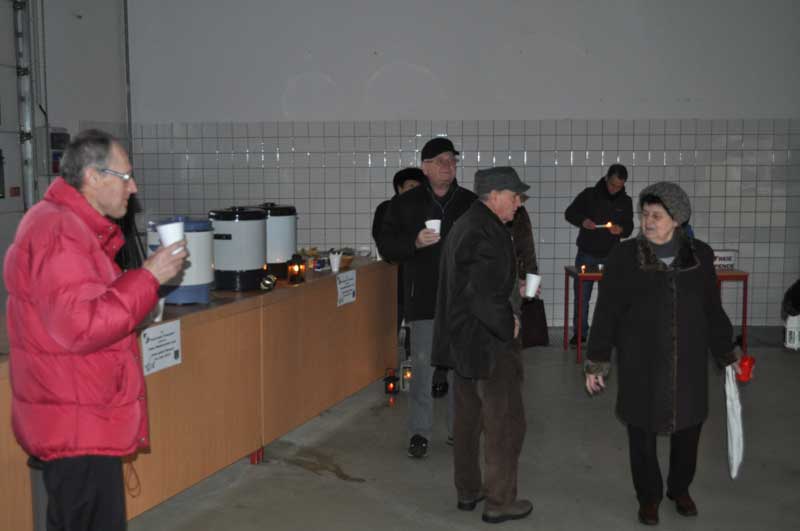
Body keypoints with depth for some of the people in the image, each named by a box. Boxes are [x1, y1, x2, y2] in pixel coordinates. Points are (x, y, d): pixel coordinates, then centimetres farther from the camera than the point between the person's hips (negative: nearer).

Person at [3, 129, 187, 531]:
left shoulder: (67, 223, 15)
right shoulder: (59, 233, -20)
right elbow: (81, 327, -27)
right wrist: (148, 277, -21)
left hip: (82, 418, 11)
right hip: (77, 426, -11)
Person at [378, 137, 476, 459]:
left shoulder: (471, 203, 7)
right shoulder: (404, 204, 3)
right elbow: (386, 246, 1)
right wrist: (415, 242, -17)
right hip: (423, 298, -2)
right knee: (423, 366, 0)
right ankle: (419, 432, 13)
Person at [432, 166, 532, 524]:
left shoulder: (465, 225, 10)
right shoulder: (487, 234, -22)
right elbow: (482, 295, -29)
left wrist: (512, 290, 13)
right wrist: (509, 325, -14)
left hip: (462, 340, 10)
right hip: (490, 345, -10)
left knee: (467, 419, 18)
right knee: (505, 423, 3)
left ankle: (467, 491, 30)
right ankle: (499, 502, 13)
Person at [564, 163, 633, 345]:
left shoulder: (626, 201, 4)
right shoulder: (589, 194, -4)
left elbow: (629, 227, 7)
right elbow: (569, 213, 1)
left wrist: (621, 229, -17)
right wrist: (582, 221, -20)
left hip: (610, 256, 2)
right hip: (586, 254, -1)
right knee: (581, 296, 3)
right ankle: (579, 332, 14)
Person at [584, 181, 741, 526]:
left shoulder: (700, 255, -1)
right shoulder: (625, 257, -8)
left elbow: (713, 310, 9)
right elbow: (607, 313, -5)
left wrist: (727, 355, 11)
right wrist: (596, 362, -4)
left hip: (688, 362, 2)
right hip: (641, 364, -2)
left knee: (688, 427, 13)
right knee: (642, 431, 9)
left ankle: (680, 489, 38)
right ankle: (649, 497, 30)